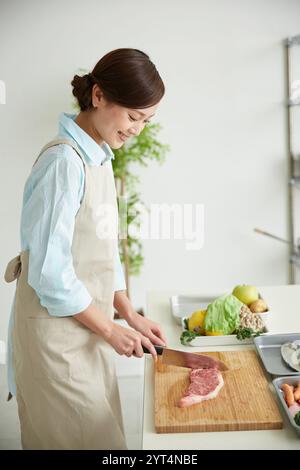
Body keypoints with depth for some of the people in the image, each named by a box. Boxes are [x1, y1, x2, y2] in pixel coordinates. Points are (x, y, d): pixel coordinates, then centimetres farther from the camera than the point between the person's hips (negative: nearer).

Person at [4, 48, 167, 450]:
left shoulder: (99, 157, 8)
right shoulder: (64, 161, -20)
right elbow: (50, 272, -22)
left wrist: (129, 314, 6)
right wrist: (110, 329, -13)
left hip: (88, 327, 9)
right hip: (56, 332, -8)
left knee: (102, 431, 21)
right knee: (84, 437, 7)